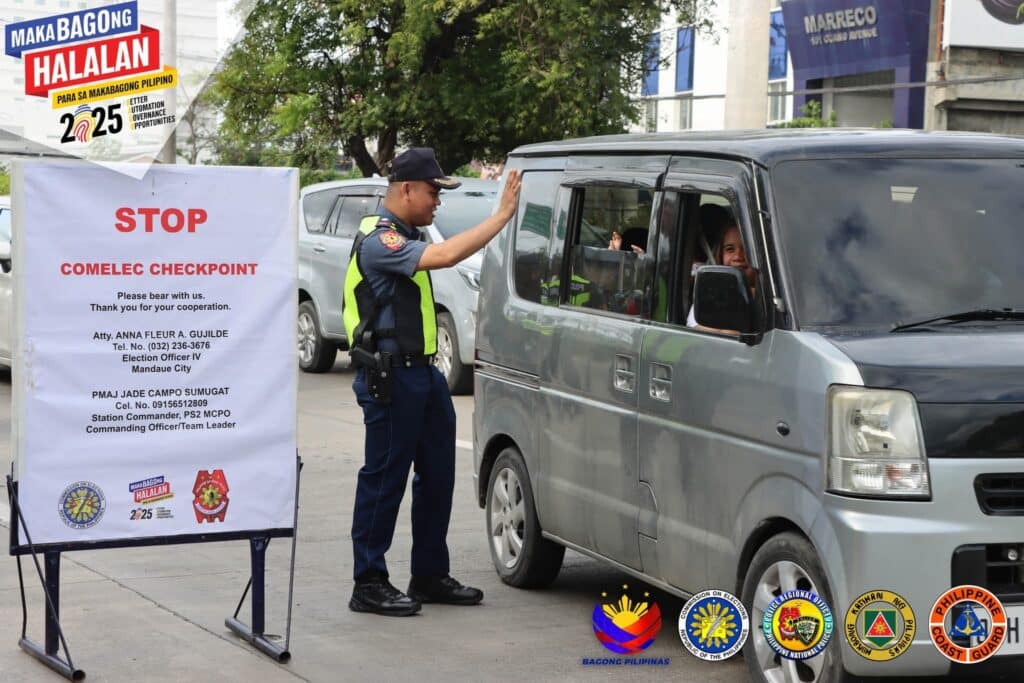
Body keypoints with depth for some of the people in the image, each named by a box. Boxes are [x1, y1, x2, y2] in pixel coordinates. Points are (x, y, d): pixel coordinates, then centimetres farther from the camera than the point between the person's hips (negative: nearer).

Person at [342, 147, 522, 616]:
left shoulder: (403, 237, 17)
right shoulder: (379, 240, -17)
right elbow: (444, 256, -31)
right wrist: (502, 216, -27)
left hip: (420, 371, 10)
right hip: (390, 378, -10)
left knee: (437, 475, 13)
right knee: (384, 479, -4)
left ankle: (430, 576, 22)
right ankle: (369, 586, 3)